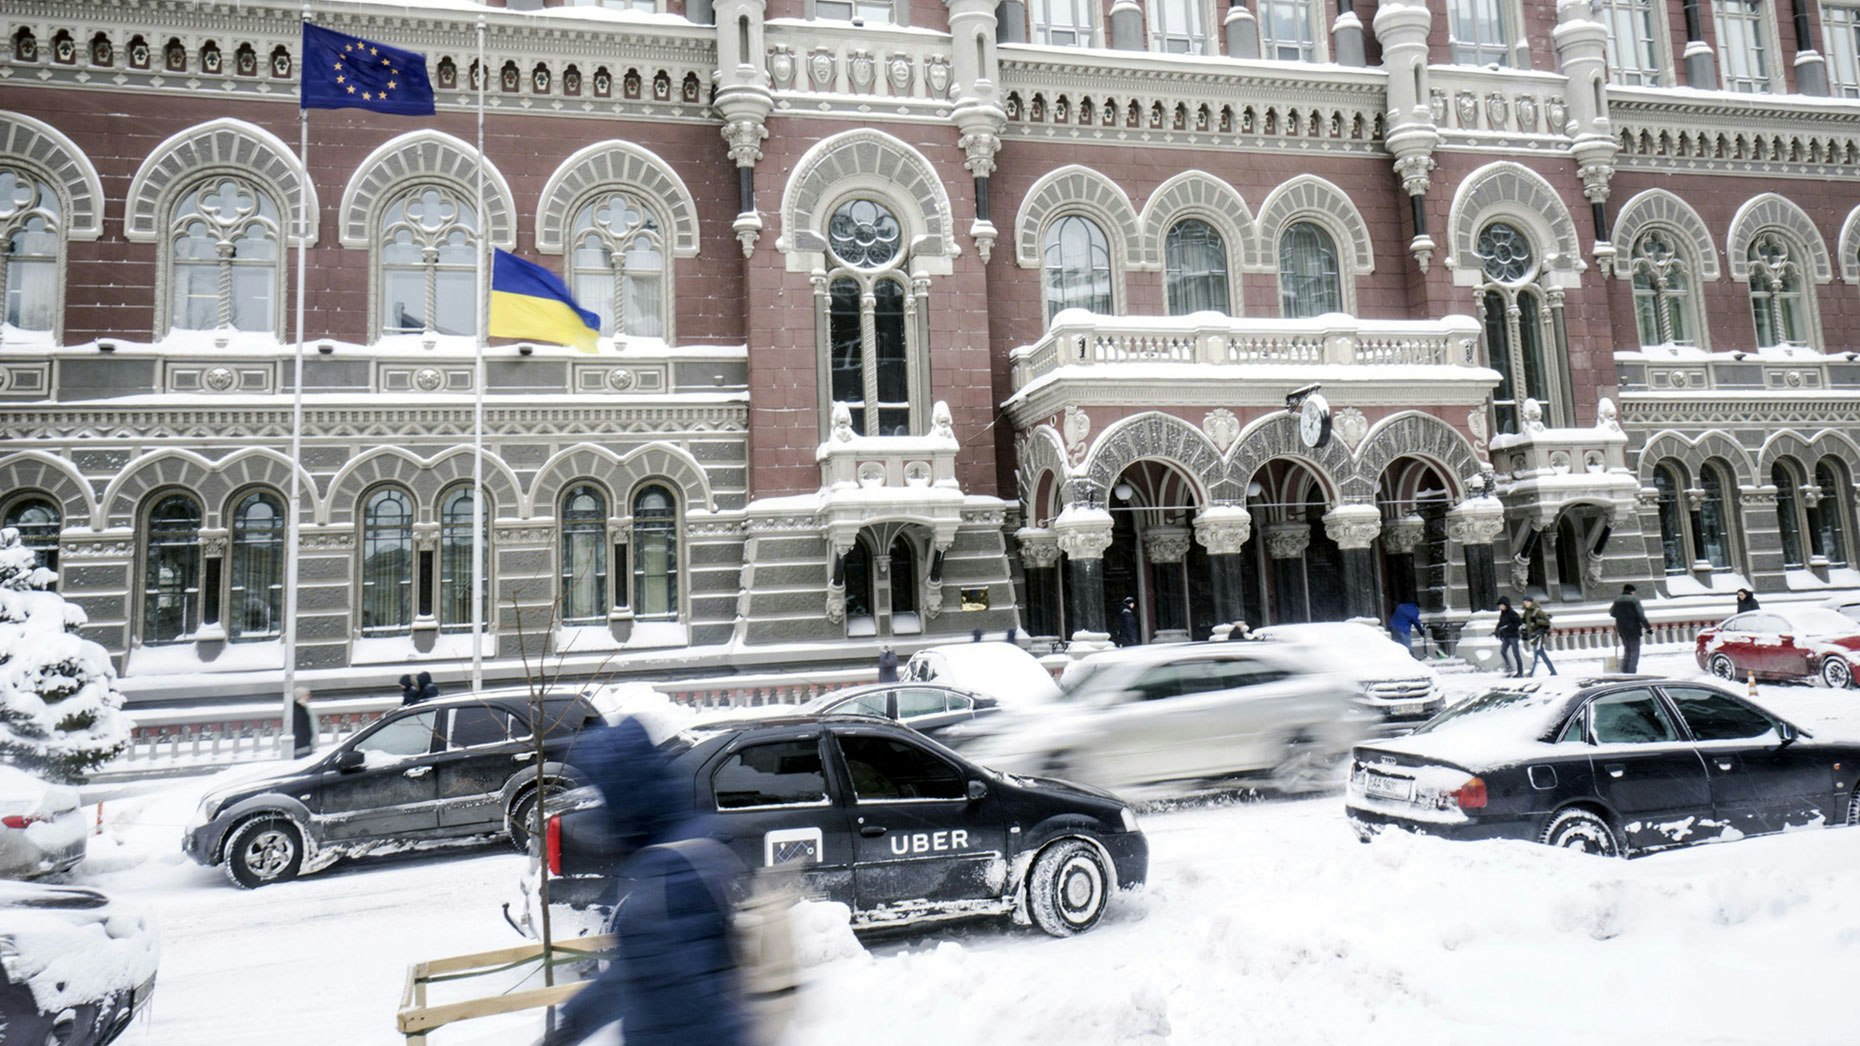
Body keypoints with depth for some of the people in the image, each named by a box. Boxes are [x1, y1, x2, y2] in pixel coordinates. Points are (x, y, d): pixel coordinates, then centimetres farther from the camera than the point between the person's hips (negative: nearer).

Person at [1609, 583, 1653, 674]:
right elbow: (1641, 616, -17)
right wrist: (1648, 627, -13)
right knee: (1634, 652, 2)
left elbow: (1612, 614, 16)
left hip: (1622, 630, 5)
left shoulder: (1617, 600, 5)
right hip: (1633, 630, -5)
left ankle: (1624, 672, 19)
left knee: (1627, 651, 19)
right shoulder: (1634, 600, -12)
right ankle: (1631, 674, -1)